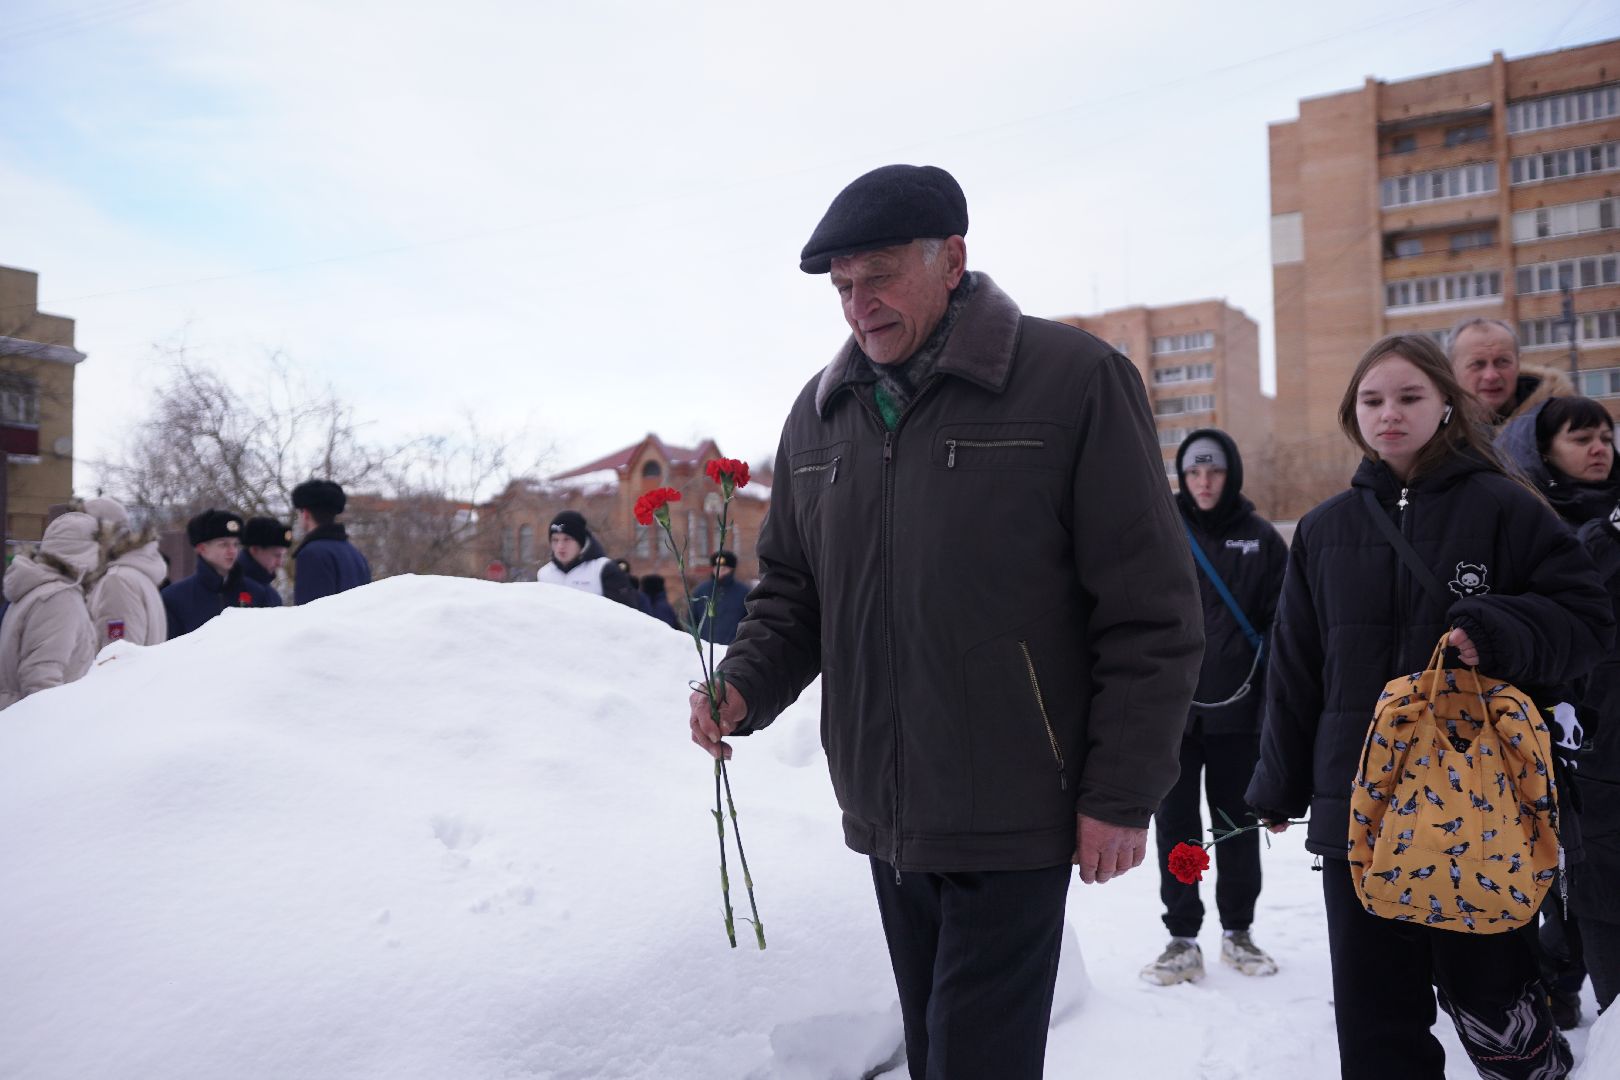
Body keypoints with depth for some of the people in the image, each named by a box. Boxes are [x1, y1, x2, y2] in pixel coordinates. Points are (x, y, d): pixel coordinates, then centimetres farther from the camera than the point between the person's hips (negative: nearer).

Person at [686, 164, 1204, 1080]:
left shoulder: (1074, 380, -11)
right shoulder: (821, 412, 8)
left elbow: (1151, 611, -11)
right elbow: (793, 591, 15)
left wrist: (1124, 795, -11)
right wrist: (745, 687, -4)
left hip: (1013, 824, -5)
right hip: (885, 819, 6)